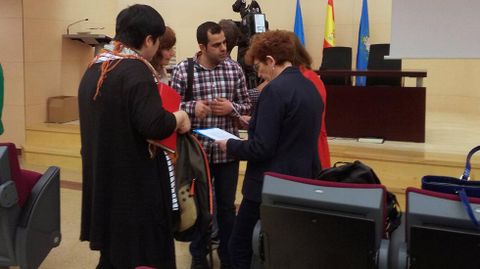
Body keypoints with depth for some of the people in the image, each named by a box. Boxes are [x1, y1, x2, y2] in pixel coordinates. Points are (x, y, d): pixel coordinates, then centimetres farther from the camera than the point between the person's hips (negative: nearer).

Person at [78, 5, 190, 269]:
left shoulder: (95, 67, 8)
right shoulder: (136, 71, -20)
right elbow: (154, 126, -27)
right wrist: (178, 117, -8)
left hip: (103, 177, 9)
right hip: (134, 182, -9)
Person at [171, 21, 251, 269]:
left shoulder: (234, 69, 0)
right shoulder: (182, 70, -7)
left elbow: (247, 105, 6)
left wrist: (231, 107, -15)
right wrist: (192, 107, -22)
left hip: (227, 150, 2)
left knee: (227, 206, 13)